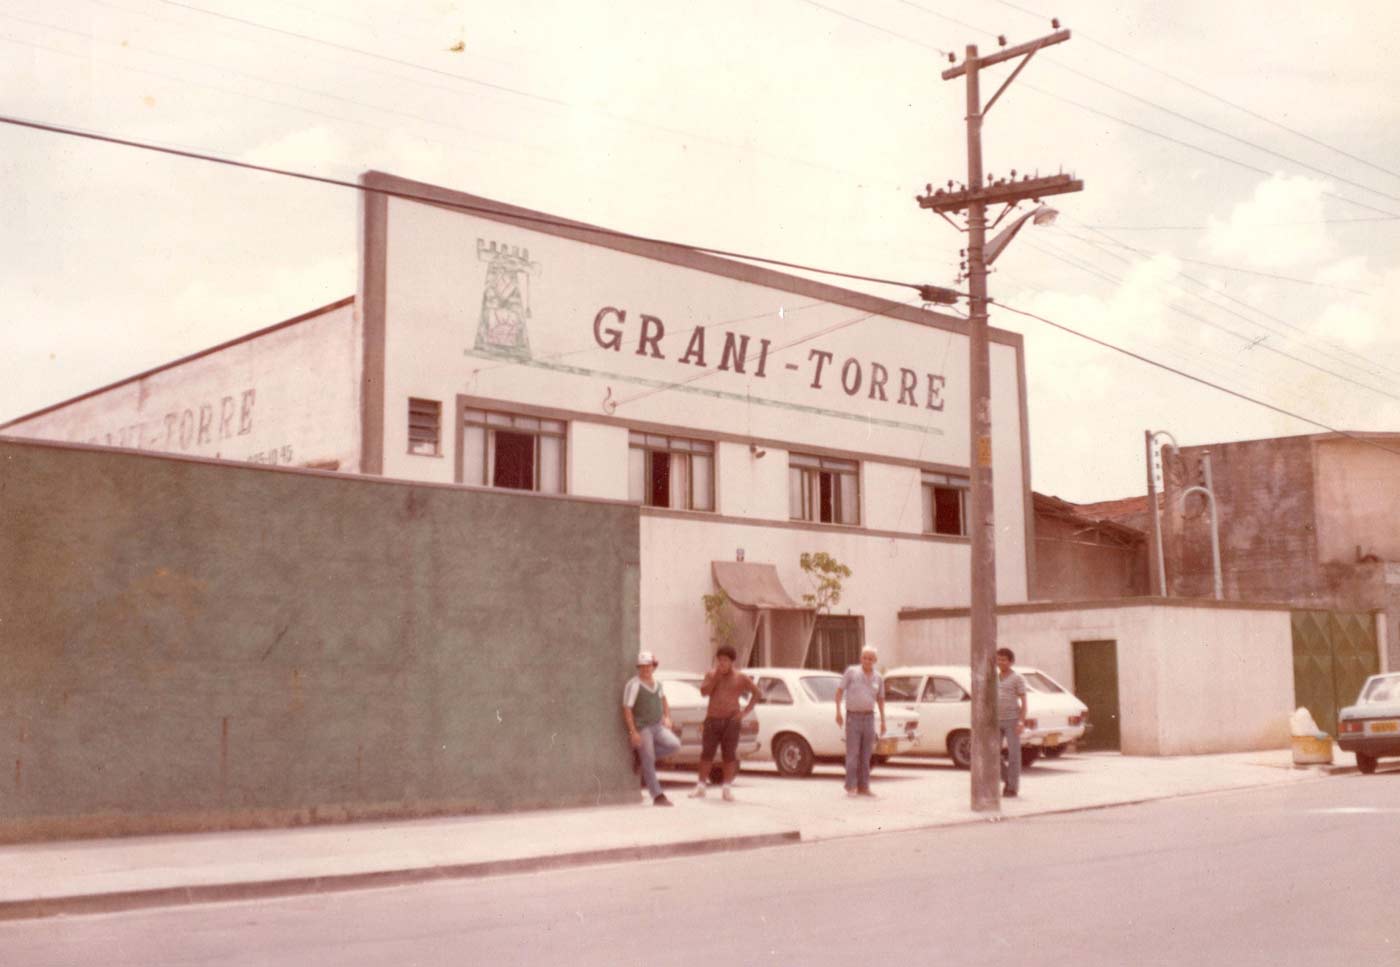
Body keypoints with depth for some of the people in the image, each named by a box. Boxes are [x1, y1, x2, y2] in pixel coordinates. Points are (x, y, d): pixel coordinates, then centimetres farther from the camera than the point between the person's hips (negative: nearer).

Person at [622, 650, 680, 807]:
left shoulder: (656, 682, 11)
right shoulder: (634, 684, -10)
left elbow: (663, 700, 30)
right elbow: (627, 709, -15)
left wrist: (667, 717, 15)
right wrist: (633, 732, -20)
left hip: (658, 726, 7)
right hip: (642, 728, -7)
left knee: (674, 744, -11)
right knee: (648, 763, -7)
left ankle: (641, 754, 5)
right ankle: (658, 796, -2)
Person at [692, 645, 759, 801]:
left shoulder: (740, 677, 2)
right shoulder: (711, 674, 5)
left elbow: (756, 692, 8)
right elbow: (704, 691, -9)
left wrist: (746, 710, -1)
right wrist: (716, 675, -15)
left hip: (731, 720, -1)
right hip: (712, 719, 1)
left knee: (729, 755, -1)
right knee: (707, 753, 0)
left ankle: (728, 788, 6)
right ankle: (700, 787, 6)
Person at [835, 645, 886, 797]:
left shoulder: (878, 677, 5)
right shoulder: (851, 671, -6)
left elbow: (880, 699, 14)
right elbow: (839, 691, -4)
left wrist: (883, 721, 11)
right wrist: (838, 711, -13)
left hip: (869, 717, 4)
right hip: (853, 717, -4)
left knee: (866, 754, 5)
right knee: (852, 753, -5)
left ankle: (863, 787, 10)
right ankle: (851, 787, -2)